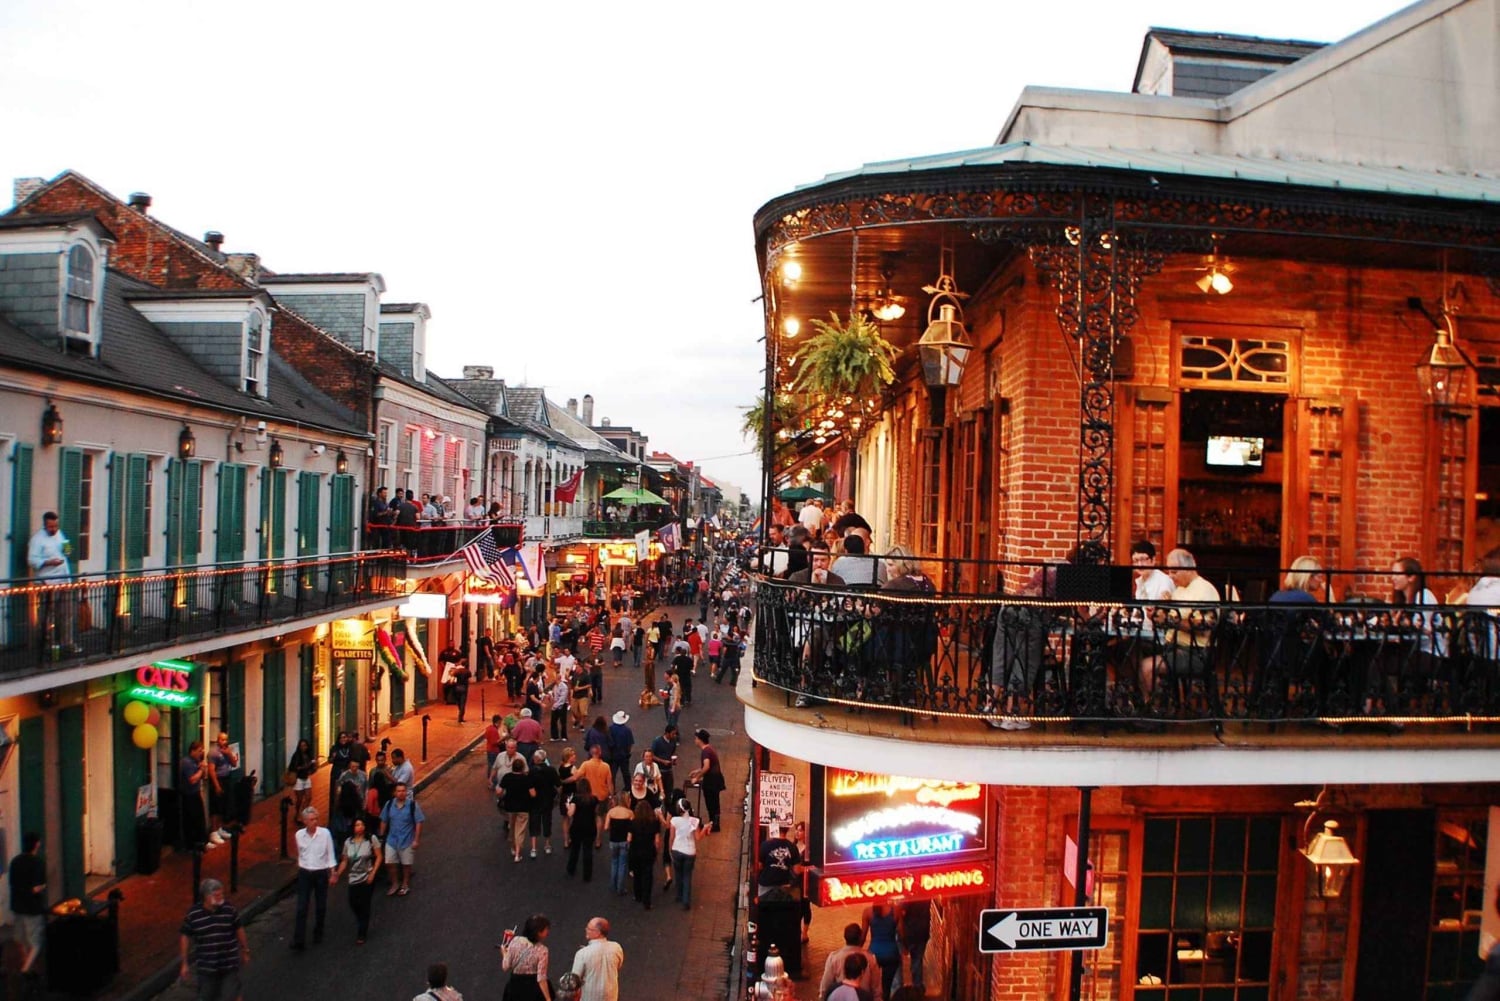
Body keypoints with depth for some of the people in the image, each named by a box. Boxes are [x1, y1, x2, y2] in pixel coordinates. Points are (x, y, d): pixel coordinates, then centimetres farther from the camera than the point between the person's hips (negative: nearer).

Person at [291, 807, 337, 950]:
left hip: (321, 873, -1)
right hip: (304, 874, 1)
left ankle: (318, 934, 28)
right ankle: (298, 941, -4)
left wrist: (333, 873, -6)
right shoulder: (299, 835, -3)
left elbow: (331, 854, -4)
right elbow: (299, 854, 13)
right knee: (301, 908, -5)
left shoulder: (325, 833, -10)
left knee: (321, 907, 10)